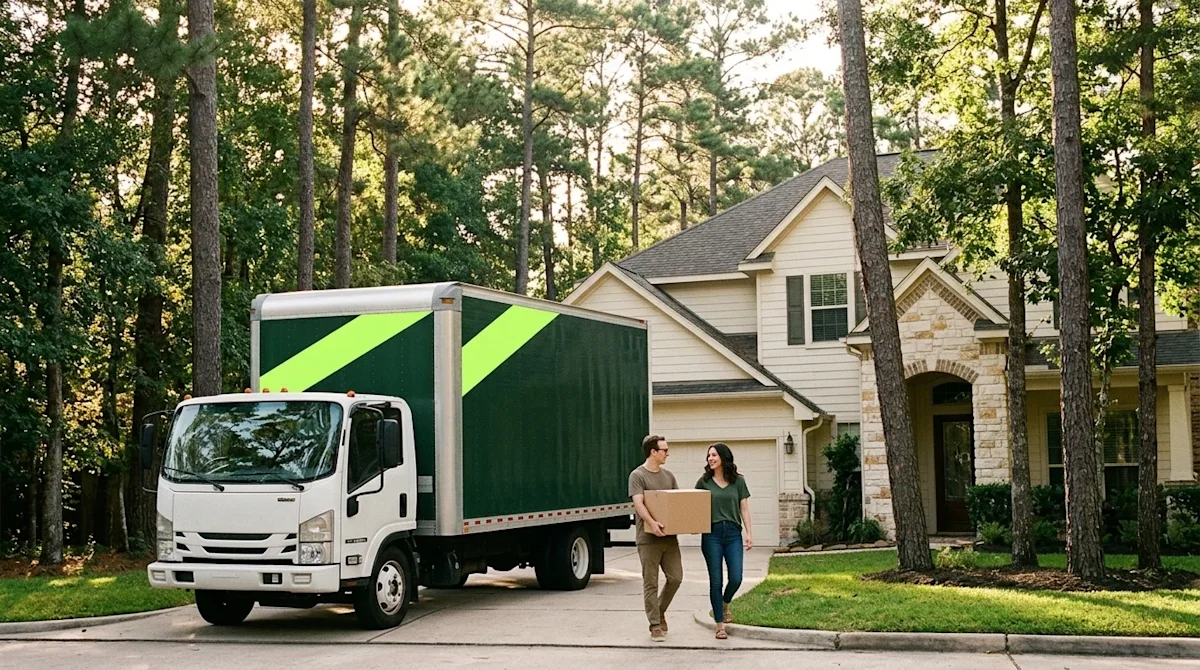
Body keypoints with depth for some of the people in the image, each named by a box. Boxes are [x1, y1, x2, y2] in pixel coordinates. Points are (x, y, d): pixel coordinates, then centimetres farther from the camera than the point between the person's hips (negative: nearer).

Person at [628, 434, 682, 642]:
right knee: (650, 583, 0)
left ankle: (660, 612, 26)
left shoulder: (668, 475, 15)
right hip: (648, 538, -6)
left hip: (670, 537, 6)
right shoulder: (638, 475, -6)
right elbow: (638, 503, -18)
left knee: (675, 578, 3)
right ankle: (655, 626, 6)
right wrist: (651, 522, -33)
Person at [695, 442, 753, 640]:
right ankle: (720, 625, 7)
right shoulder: (704, 481, 4)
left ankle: (724, 604, 27)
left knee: (736, 578, -6)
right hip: (712, 534, -1)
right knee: (716, 580, -1)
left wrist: (749, 533, 0)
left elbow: (744, 509, 7)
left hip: (733, 533, 1)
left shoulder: (738, 481, 6)